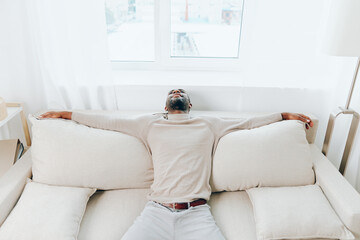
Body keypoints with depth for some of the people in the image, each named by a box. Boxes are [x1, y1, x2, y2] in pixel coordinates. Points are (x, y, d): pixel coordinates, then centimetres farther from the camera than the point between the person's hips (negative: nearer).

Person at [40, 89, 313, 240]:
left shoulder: (209, 125, 15)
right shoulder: (150, 124, 15)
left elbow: (249, 122, 21)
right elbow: (107, 121, 19)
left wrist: (285, 115, 22)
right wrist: (65, 114, 22)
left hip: (197, 214, 0)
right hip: (157, 211, 1)